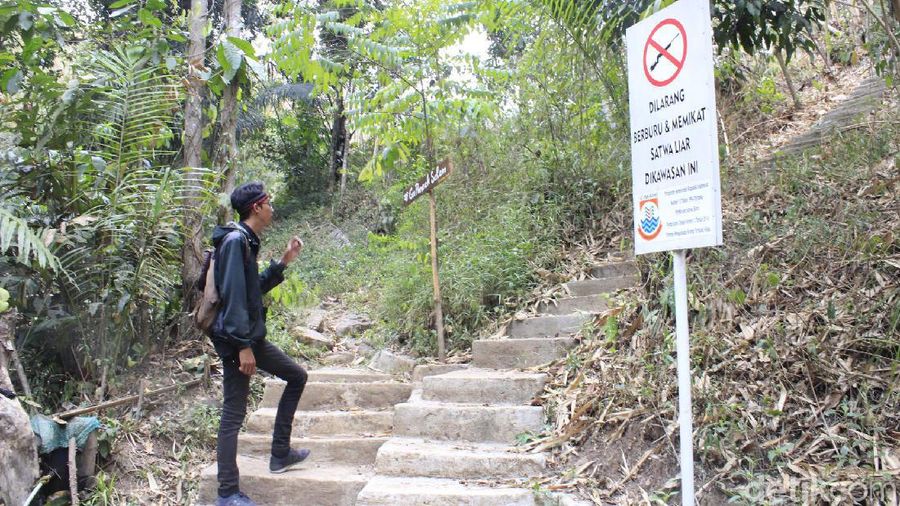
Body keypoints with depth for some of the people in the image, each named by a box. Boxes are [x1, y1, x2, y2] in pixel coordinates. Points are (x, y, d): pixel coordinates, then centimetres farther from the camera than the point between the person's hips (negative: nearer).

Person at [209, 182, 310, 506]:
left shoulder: (246, 241, 15)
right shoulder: (235, 240, -16)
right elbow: (233, 295, -23)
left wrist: (283, 262, 19)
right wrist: (243, 345, -24)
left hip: (252, 337, 10)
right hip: (236, 340, -10)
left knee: (297, 376, 17)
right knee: (234, 414, -3)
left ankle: (280, 454, 23)